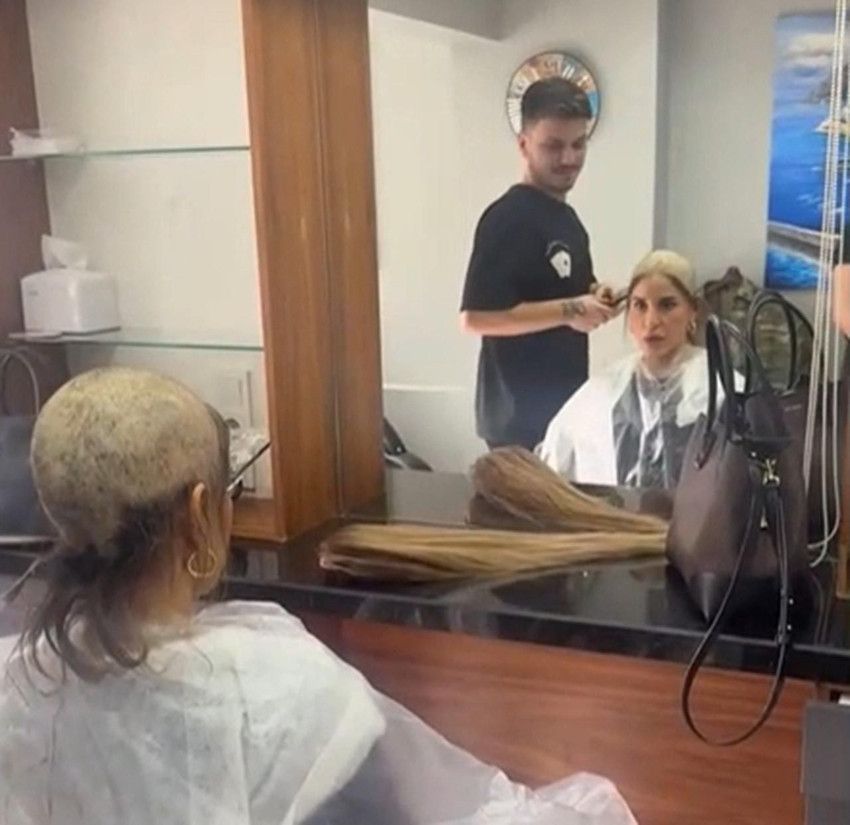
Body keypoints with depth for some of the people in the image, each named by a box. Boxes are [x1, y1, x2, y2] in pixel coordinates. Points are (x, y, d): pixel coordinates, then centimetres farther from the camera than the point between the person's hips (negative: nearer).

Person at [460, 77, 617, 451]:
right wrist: (568, 311, -23)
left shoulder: (567, 217, 12)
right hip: (521, 416, -9)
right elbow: (475, 317, -23)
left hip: (564, 408, 9)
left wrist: (593, 299, 0)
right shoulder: (507, 218, -16)